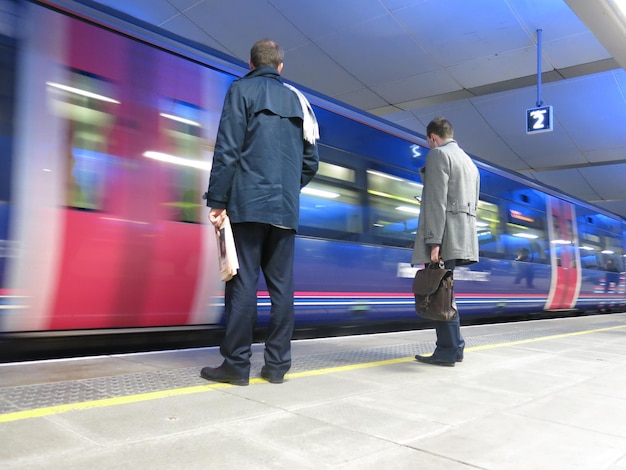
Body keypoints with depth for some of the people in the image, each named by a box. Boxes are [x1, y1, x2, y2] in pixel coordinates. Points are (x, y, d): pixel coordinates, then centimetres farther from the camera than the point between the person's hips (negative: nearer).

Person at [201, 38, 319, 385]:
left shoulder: (242, 90, 4)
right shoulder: (296, 99, 19)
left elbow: (228, 149, -8)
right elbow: (311, 161, 16)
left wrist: (217, 201, -7)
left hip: (248, 203, -4)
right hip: (286, 208, 5)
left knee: (243, 282, -4)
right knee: (281, 284, 5)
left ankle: (236, 364, -2)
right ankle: (277, 364, 8)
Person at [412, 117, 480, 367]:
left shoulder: (438, 154, -4)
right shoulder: (469, 161, 24)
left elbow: (437, 201, -14)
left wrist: (434, 241, -19)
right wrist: (463, 237, 21)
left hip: (445, 236, -9)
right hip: (462, 237, 9)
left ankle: (448, 351, -3)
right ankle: (454, 346, 17)